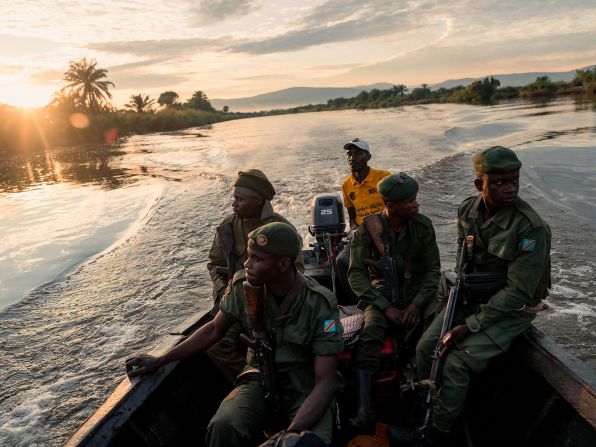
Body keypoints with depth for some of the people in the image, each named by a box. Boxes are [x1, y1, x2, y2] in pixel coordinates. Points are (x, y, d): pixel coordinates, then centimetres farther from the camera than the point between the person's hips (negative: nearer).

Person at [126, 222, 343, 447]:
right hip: (260, 378, 3)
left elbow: (325, 382, -20)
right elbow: (214, 329, 5)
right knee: (223, 427, -29)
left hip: (305, 385, -2)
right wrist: (159, 360, 4)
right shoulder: (242, 284, -11)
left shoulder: (320, 304, -21)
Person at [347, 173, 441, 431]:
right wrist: (386, 307, -18)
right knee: (369, 337, -30)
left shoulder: (423, 225, 0)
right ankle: (363, 411, -29)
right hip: (382, 294, -2)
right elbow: (356, 274, -10)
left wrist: (417, 304, -16)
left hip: (418, 293, 2)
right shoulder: (368, 228, -6)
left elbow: (433, 269, -1)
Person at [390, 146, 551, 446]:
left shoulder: (531, 228, -24)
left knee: (456, 363, -19)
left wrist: (471, 325, -21)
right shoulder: (468, 209, -5)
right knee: (426, 347, -8)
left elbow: (518, 291, -22)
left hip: (511, 309, -6)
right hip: (471, 297, 6)